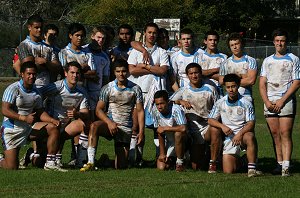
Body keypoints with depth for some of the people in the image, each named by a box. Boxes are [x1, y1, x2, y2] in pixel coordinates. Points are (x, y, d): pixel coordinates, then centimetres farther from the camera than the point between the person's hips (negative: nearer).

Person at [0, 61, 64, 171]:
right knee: (11, 168, -12)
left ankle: (50, 163, -13)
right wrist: (24, 118, -32)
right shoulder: (13, 89, -13)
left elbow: (40, 112, 11)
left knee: (53, 128, -15)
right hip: (12, 129, -6)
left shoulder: (36, 92, 6)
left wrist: (52, 120, -10)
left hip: (29, 128, 6)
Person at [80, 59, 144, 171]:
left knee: (121, 166, -2)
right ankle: (91, 162, -39)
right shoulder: (107, 88, 2)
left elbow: (140, 111, 5)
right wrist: (109, 122, -19)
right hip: (110, 124, 0)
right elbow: (99, 110, -1)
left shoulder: (135, 89, 4)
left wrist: (141, 131, -7)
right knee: (94, 126, -38)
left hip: (126, 128, 0)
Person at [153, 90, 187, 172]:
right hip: (169, 142, 5)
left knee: (178, 134, -38)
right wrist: (162, 153, -4)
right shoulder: (155, 111, -12)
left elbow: (183, 128, -41)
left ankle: (180, 162, -20)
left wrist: (166, 128, -28)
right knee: (161, 167, -8)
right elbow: (160, 133, -3)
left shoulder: (176, 109, -27)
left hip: (180, 140, -5)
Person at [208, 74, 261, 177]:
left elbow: (251, 123, -9)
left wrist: (240, 134, -26)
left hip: (243, 133, -2)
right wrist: (222, 126, -11)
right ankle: (237, 161, 29)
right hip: (229, 137, 2)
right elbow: (211, 120, 9)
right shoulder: (220, 103, 6)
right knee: (228, 171, -9)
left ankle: (252, 168, -38)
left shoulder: (246, 103, -3)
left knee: (250, 137, -42)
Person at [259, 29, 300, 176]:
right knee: (275, 134, 3)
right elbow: (262, 83, 14)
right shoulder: (267, 61, 18)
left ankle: (286, 166, -20)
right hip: (269, 102, 4)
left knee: (285, 133, -13)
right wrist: (267, 102, -2)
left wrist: (282, 100, -10)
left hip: (286, 101, -4)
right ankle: (279, 163, 8)